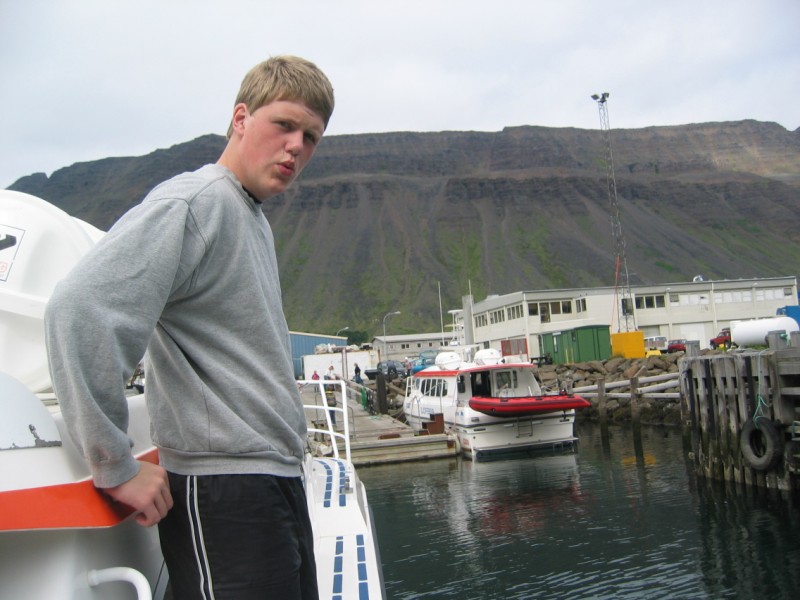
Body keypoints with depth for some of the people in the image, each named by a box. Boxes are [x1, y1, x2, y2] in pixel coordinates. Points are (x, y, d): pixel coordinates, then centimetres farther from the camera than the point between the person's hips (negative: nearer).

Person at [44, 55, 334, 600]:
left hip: (277, 482, 9)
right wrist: (116, 467, -21)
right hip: (222, 495, -9)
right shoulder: (194, 204, -14)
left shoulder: (256, 221, 15)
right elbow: (80, 311, -26)